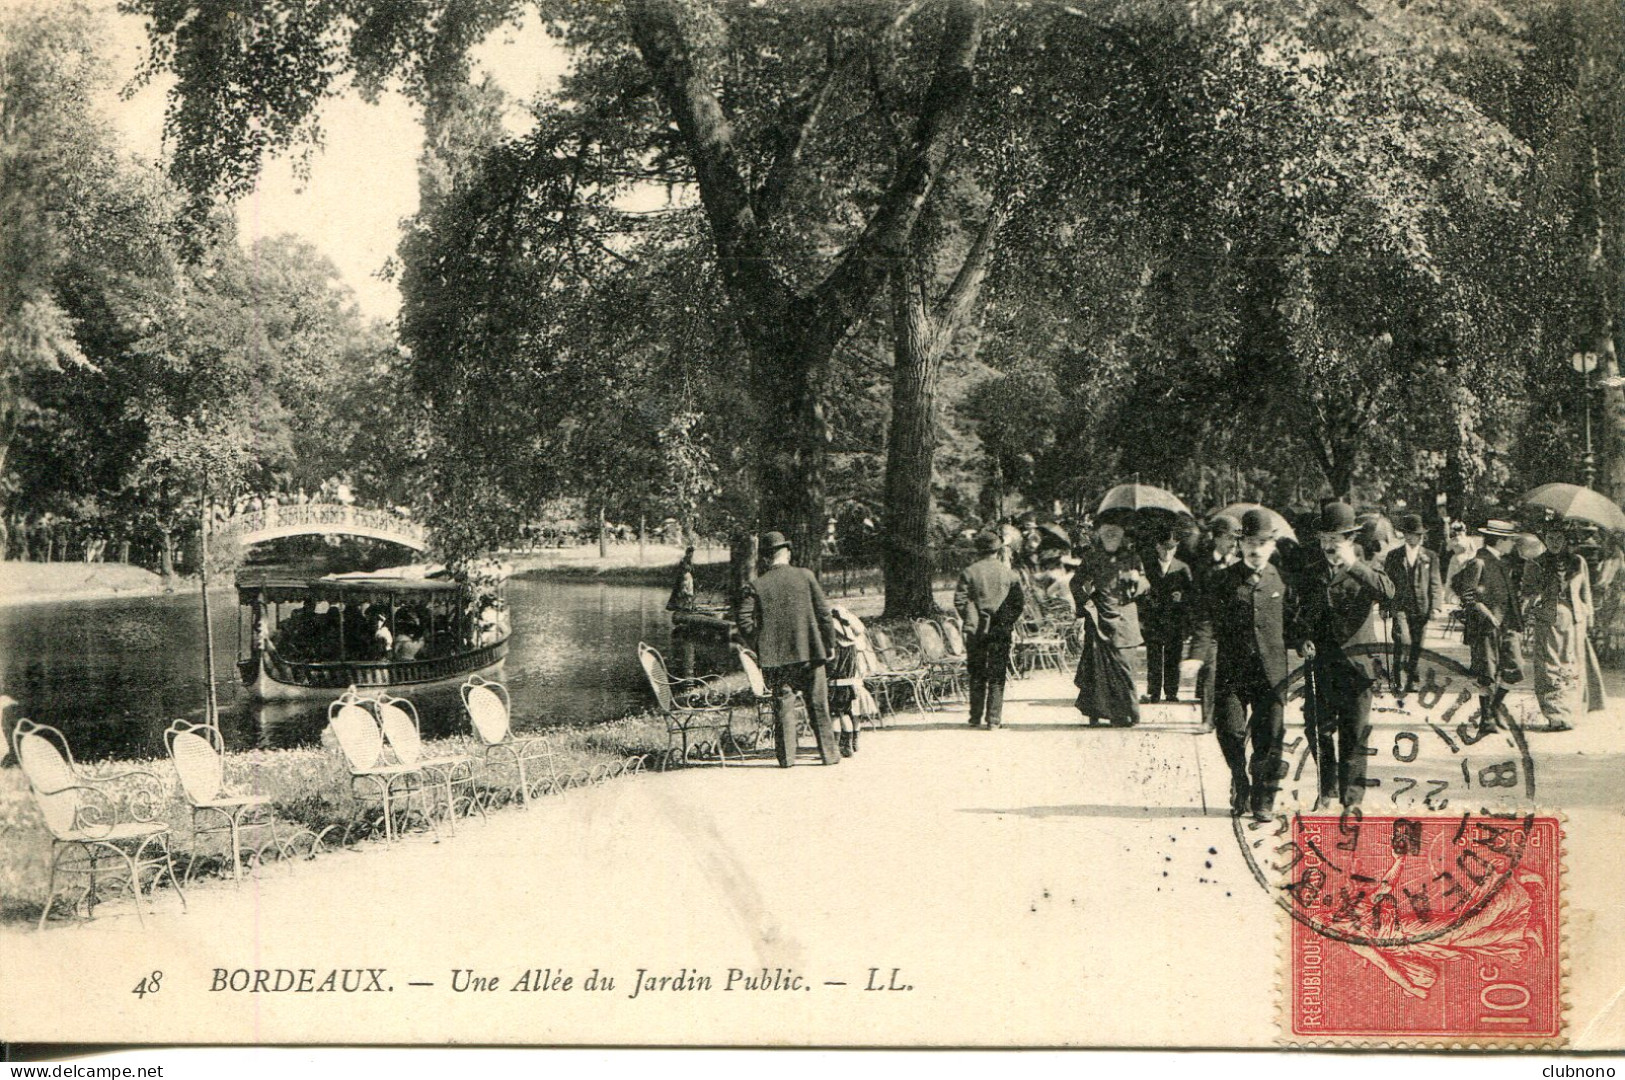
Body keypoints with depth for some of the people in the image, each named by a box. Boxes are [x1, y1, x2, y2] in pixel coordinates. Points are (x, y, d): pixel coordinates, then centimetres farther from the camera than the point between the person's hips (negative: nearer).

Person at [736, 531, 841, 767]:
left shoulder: (756, 586, -2)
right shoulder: (805, 576, -2)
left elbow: (745, 623, -8)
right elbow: (823, 613, -2)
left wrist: (761, 643, 7)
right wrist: (829, 644, 7)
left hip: (776, 657, 0)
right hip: (810, 651, 0)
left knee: (783, 706, 7)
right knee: (818, 705, 8)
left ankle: (786, 756, 5)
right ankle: (829, 753, 13)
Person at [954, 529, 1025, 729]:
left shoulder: (969, 572, -2)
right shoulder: (1009, 574, -1)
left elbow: (959, 600, -3)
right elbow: (1019, 603, -1)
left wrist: (969, 619, 10)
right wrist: (1008, 621, 11)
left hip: (976, 630, 1)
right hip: (1001, 631, -1)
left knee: (977, 675, 11)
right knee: (997, 676, 3)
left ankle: (976, 718, 13)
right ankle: (994, 720, -1)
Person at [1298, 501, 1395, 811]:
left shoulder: (1365, 570, 2)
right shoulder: (1313, 575, 12)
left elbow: (1388, 593, -19)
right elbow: (1303, 614, 19)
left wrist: (1353, 565, -23)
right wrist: (1304, 639, -1)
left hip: (1356, 661, -3)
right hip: (1321, 663, 3)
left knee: (1354, 733, -2)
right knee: (1318, 728, 3)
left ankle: (1352, 798, 6)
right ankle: (1327, 789, 20)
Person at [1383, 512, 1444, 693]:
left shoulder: (1430, 557, 9)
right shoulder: (1393, 556, 8)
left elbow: (1436, 585, 7)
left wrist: (1435, 607, -3)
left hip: (1421, 609, 2)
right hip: (1400, 607, -2)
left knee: (1417, 646, 3)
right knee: (1404, 642, -16)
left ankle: (1410, 682, 14)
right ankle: (1399, 680, -8)